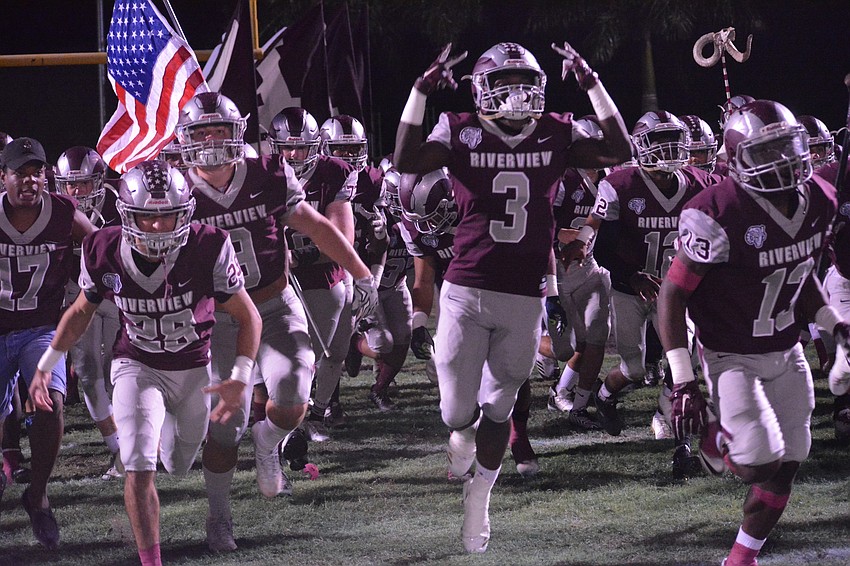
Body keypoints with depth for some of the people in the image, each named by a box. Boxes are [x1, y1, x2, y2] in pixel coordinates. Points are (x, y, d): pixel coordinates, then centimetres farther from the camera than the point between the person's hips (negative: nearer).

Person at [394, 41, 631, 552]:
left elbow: (618, 152, -4)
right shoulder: (461, 133, -4)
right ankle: (464, 431, 41)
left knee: (498, 408, 11)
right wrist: (421, 92, -20)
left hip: (525, 298, 1)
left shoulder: (556, 135, 2)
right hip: (466, 293, -1)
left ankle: (479, 498, 32)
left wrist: (592, 84, -6)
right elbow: (407, 161, -17)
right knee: (458, 411, 2)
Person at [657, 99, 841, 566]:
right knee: (762, 463, -19)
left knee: (785, 469, 7)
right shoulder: (719, 213, -26)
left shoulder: (818, 201, -4)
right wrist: (682, 382, -23)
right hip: (732, 359, -6)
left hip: (786, 355, 7)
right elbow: (672, 294, -19)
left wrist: (833, 322, 3)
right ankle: (714, 438, 15)